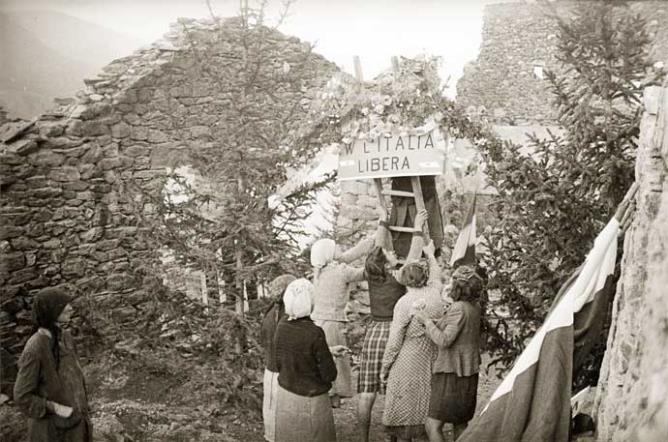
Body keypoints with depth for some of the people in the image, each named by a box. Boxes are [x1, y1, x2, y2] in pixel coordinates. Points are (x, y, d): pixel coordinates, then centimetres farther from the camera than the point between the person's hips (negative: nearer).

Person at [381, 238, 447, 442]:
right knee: (425, 409, 16)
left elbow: (394, 342, -12)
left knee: (403, 412, 7)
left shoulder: (404, 303, -15)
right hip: (430, 363, 5)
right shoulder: (435, 294, -2)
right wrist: (430, 255, 41)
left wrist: (384, 369, -1)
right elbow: (436, 276, 23)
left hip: (407, 364, -5)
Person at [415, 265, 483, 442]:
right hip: (467, 374, 10)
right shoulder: (474, 307, 8)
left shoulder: (459, 308, -18)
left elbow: (444, 340, -22)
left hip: (453, 374, -10)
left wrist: (427, 320, -13)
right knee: (460, 425, 17)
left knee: (432, 425, -9)